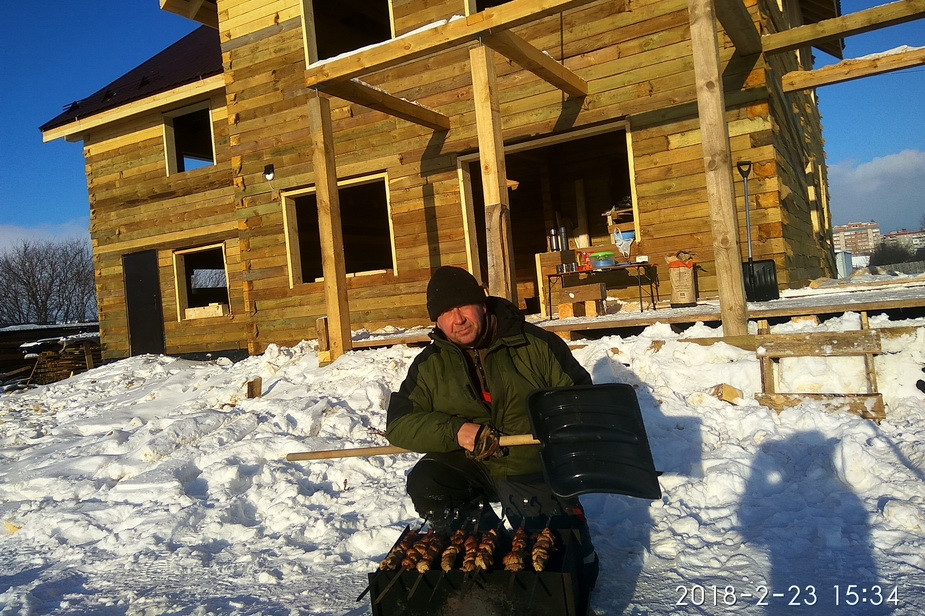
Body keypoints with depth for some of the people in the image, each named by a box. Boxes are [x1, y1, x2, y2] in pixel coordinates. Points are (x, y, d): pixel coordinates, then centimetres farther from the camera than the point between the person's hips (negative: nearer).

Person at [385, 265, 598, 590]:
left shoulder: (536, 344, -5)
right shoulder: (429, 364, 0)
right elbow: (399, 423, -7)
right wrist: (456, 431, -22)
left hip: (535, 470, -2)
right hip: (469, 468, 3)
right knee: (424, 484, -28)